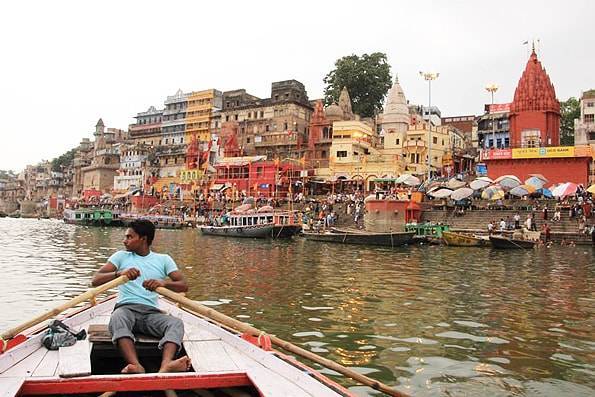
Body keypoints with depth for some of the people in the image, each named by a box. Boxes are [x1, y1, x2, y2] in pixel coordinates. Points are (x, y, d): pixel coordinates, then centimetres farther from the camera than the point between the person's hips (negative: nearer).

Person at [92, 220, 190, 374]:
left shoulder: (163, 259, 16)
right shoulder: (121, 256, 18)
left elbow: (184, 285, 2)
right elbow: (95, 280, 4)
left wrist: (164, 283, -20)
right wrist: (119, 273, -16)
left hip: (151, 312, 1)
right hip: (126, 308, 0)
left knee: (176, 323, -30)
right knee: (117, 318, -36)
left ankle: (165, 365, -56)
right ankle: (137, 367, -56)